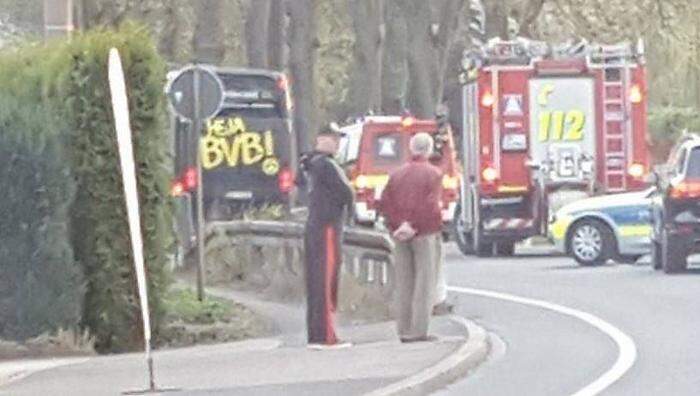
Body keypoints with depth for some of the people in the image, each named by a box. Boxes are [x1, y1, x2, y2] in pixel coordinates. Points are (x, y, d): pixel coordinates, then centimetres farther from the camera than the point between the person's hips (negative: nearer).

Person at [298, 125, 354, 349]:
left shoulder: (309, 166, 15)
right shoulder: (325, 165, -13)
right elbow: (346, 192, -13)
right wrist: (349, 204, 11)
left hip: (312, 228, 9)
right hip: (327, 228, -9)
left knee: (315, 283, 9)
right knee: (327, 282, -10)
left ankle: (314, 335, 10)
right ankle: (325, 337, -12)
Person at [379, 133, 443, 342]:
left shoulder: (397, 174, 10)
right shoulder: (433, 174, -5)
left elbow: (384, 203, 0)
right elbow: (430, 205, -17)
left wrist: (397, 226, -5)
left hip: (400, 234, 5)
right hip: (423, 233, -5)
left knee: (404, 283, 9)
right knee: (424, 281, -2)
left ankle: (404, 331, 8)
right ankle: (419, 330, -8)